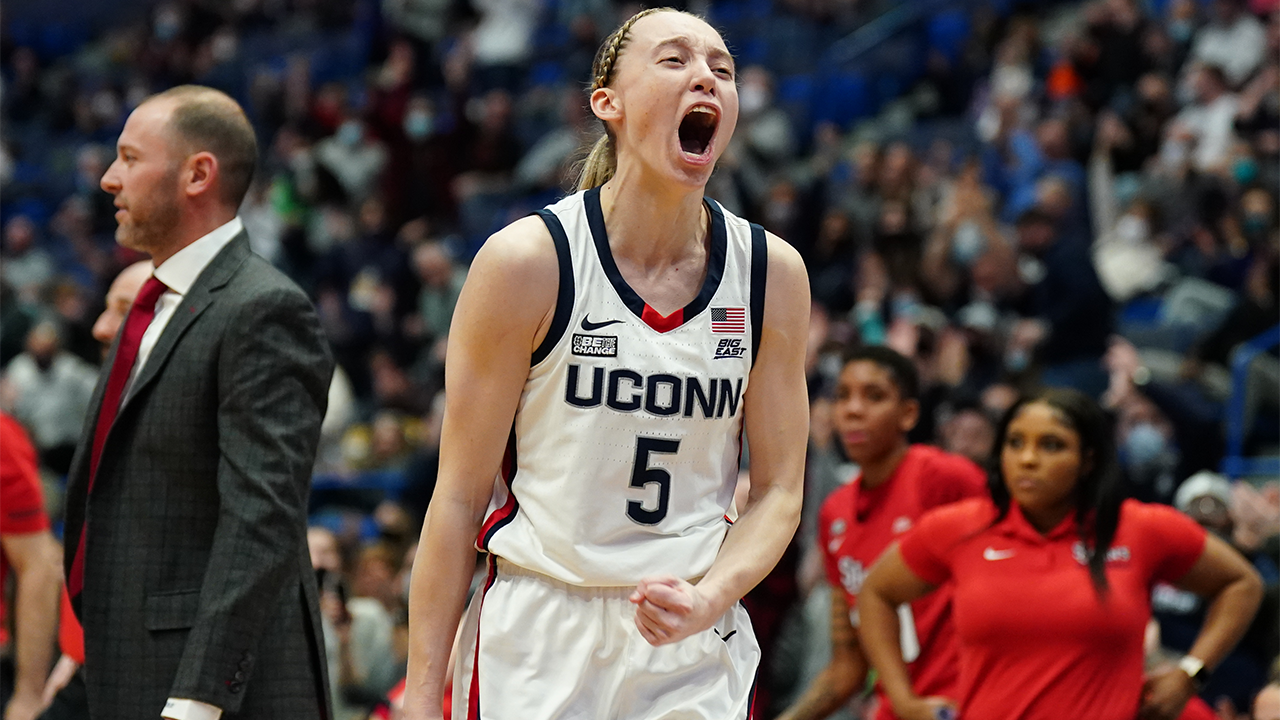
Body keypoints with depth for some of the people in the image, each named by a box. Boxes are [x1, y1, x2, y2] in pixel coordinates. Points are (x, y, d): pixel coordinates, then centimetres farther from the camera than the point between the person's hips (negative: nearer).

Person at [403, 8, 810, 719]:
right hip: (536, 646, -3)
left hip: (696, 650, 3)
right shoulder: (527, 260, -9)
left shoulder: (771, 272, 1)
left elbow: (778, 489, 5)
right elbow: (459, 497, -6)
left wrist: (710, 597, -14)